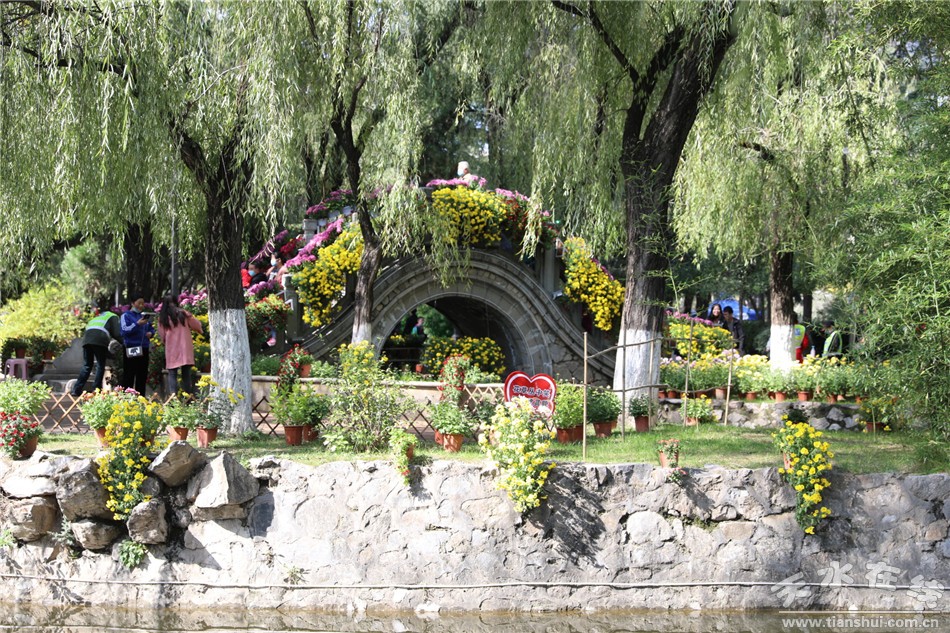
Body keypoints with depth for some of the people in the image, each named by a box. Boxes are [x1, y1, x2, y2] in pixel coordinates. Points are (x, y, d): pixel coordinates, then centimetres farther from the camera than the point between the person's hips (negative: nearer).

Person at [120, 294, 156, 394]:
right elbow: (125, 330, -13)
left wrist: (151, 333, -1)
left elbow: (152, 329, 22)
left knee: (142, 377, 8)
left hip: (143, 350, 6)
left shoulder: (145, 316, 13)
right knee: (128, 377, -7)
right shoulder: (126, 316, -1)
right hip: (131, 350, -6)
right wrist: (137, 324, -24)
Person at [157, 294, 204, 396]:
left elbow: (162, 335, 7)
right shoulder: (183, 314, 0)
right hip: (185, 349, 1)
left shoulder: (162, 318, 1)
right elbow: (197, 326, 6)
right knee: (186, 374, 6)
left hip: (171, 349, -1)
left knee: (172, 374, 1)